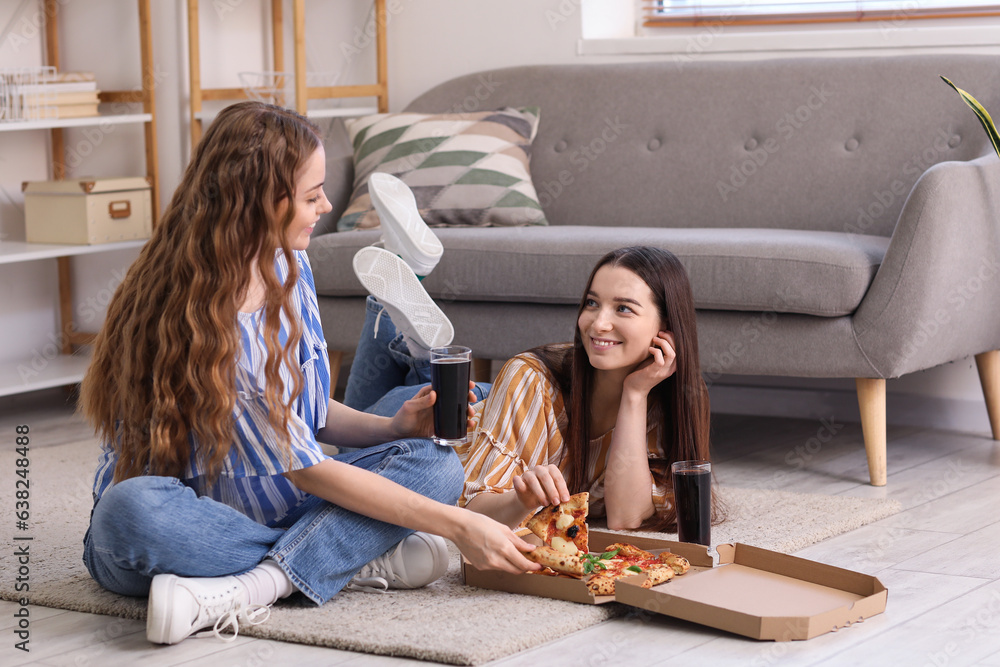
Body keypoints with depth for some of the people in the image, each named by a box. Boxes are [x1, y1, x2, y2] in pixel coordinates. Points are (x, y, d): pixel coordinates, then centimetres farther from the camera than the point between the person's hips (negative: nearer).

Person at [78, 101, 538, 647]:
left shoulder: (286, 267, 0)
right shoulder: (194, 319, -25)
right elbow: (307, 469, -24)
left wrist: (395, 427, -12)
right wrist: (459, 526, -23)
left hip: (268, 509, 7)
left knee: (433, 463, -14)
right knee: (133, 509, -42)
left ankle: (249, 589, -30)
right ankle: (356, 562, -27)